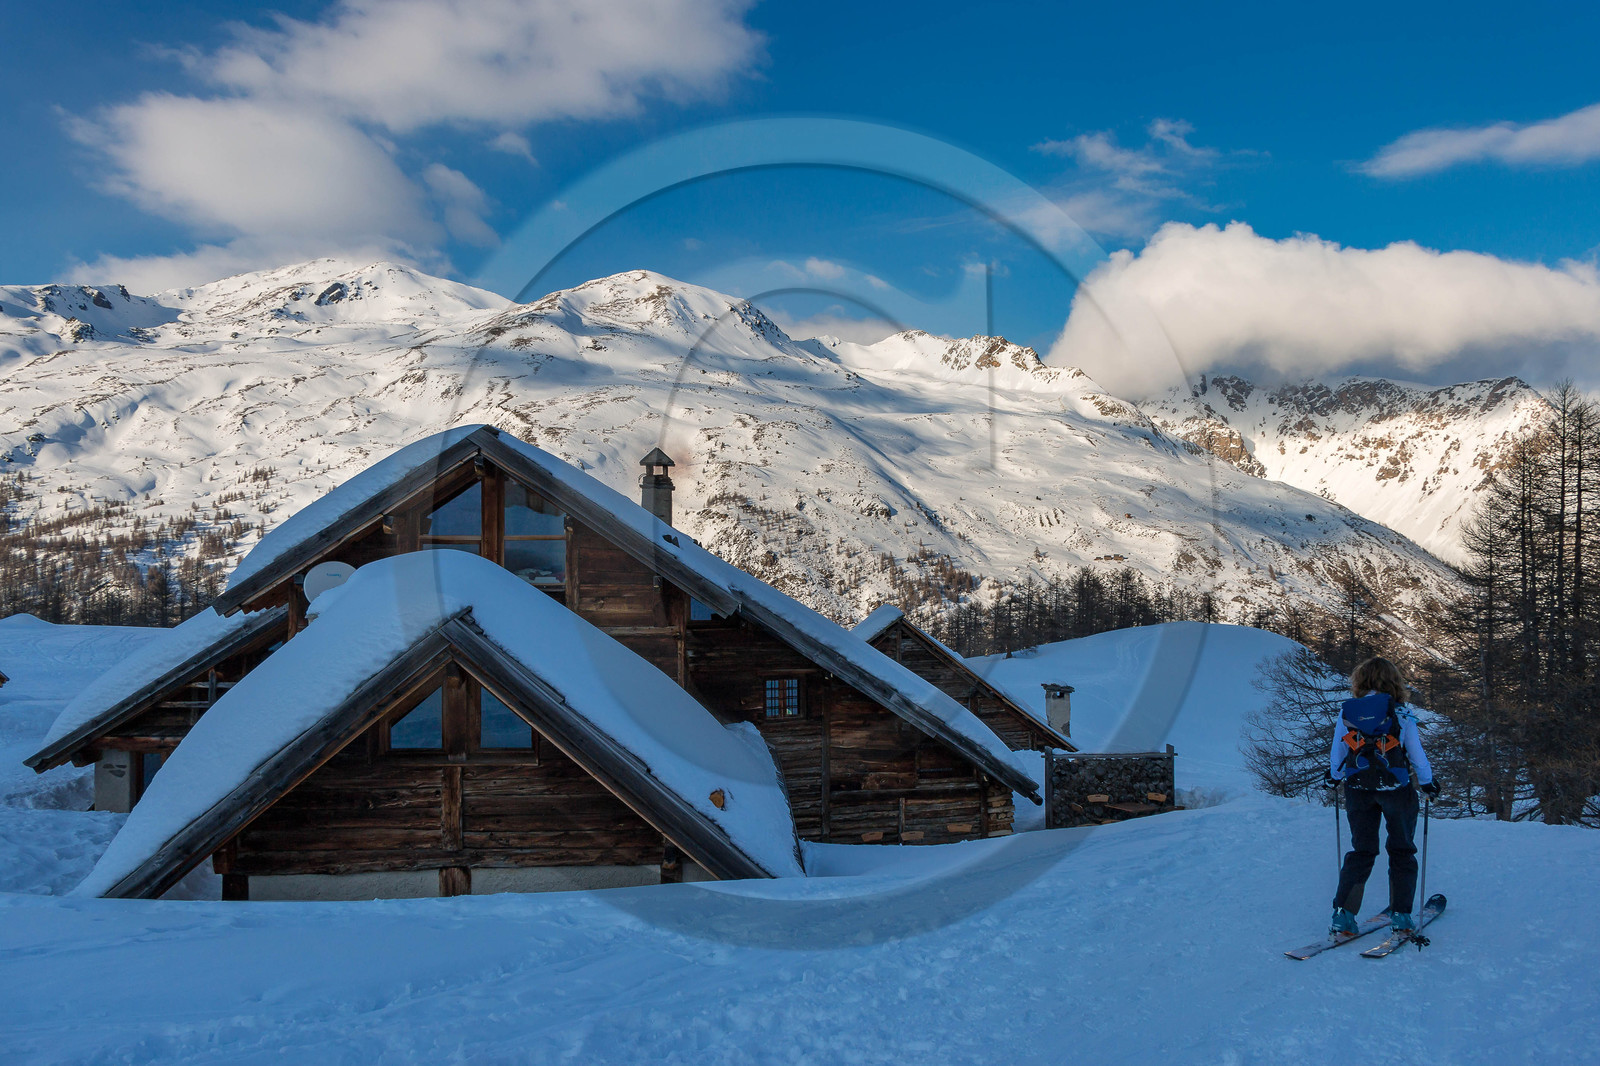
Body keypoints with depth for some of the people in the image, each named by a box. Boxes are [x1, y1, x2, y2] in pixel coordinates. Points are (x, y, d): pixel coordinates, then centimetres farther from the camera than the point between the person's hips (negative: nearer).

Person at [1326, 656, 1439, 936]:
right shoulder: (1401, 715, -7)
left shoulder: (1346, 713, -1)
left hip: (1357, 789, 2)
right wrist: (1428, 783, 15)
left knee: (1361, 852, 10)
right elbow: (1416, 753, -1)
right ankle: (1400, 915, 10)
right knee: (1401, 852, 13)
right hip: (1396, 788, -2)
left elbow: (1336, 755, 6)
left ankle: (1342, 914, 0)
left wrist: (1334, 777, 26)